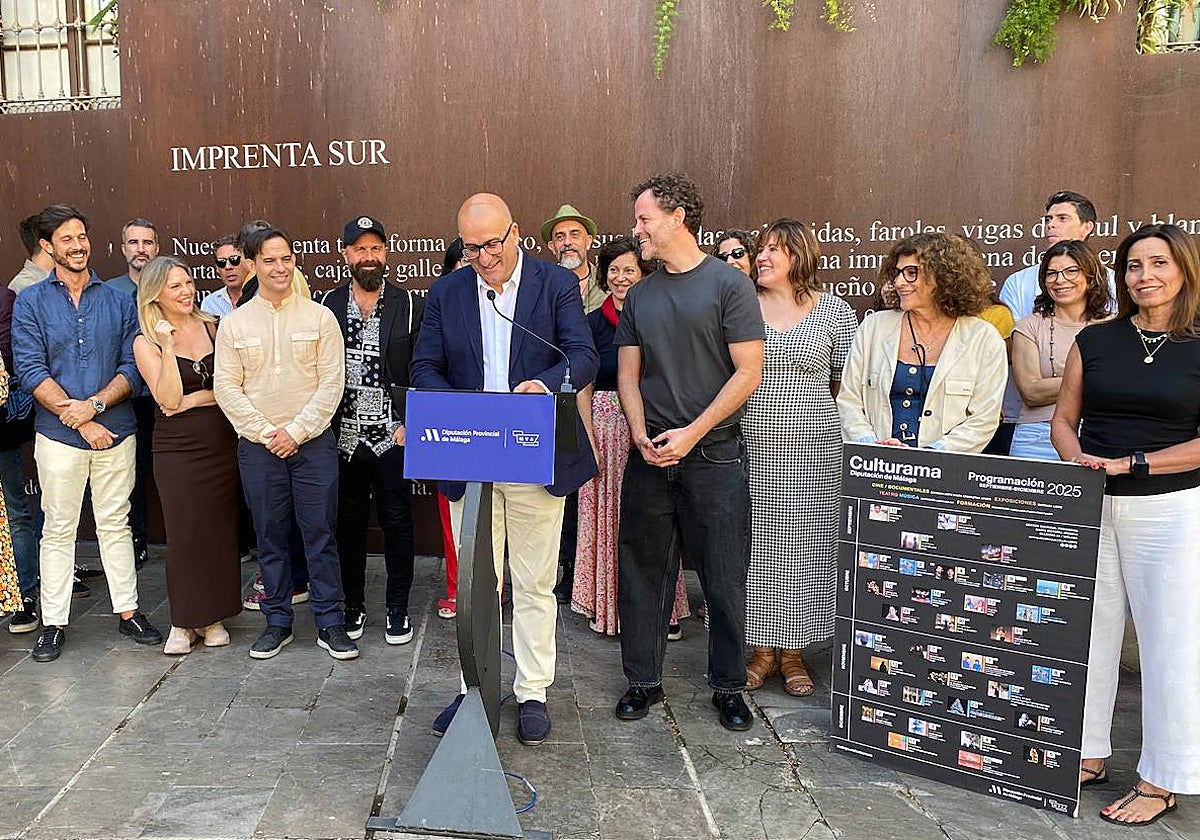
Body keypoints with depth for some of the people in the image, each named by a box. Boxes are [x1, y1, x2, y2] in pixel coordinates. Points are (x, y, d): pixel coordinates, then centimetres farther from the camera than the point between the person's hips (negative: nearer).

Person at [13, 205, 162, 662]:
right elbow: (31, 371, -7)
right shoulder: (30, 302, 2)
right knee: (58, 529, 7)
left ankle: (127, 611, 20)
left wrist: (93, 405, -15)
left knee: (116, 524, 10)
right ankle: (54, 622, 16)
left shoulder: (118, 301, 6)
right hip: (58, 435, -1)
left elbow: (132, 367, 0)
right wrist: (81, 423, -12)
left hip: (116, 431, 1)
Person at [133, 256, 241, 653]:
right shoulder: (146, 344, 0)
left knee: (221, 528, 6)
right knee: (185, 532, 0)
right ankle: (183, 621, 14)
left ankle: (214, 617, 19)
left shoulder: (213, 327, 5)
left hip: (223, 442, 2)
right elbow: (168, 399, -11)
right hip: (178, 447, -2)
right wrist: (168, 347, -17)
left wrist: (194, 400, -10)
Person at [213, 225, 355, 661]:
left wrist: (296, 431, -9)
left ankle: (330, 623, 10)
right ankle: (277, 622, 21)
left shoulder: (319, 317, 2)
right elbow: (226, 386, 2)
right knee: (270, 537, 9)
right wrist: (265, 434, -6)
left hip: (312, 442, -1)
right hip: (257, 446, 2)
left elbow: (332, 382, -3)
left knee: (320, 534, 1)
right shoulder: (234, 322, 6)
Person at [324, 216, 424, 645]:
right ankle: (352, 605, 26)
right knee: (349, 523, 11)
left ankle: (397, 610, 20)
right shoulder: (329, 305, 5)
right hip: (343, 438, 2)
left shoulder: (411, 305, 0)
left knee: (397, 522, 7)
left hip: (394, 436, -2)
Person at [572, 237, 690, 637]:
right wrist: (589, 439, -3)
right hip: (606, 427, 1)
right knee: (608, 516, 5)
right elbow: (584, 387, 5)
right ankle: (607, 605, 17)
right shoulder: (594, 322, 6)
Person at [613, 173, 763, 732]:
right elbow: (628, 373, 12)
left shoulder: (728, 284, -4)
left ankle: (729, 686, 21)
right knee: (642, 572, 9)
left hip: (714, 454, -4)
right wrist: (641, 435, -6)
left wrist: (691, 433, -14)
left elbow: (748, 372, -9)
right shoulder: (639, 297, 11)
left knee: (725, 577, 4)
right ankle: (644, 680, 23)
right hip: (650, 455, 5)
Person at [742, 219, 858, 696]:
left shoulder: (835, 311, 4)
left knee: (803, 543, 5)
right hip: (751, 447, 1)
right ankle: (762, 649, 19)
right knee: (756, 543, 4)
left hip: (813, 451, -1)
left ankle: (793, 652, 20)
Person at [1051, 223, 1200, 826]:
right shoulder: (1094, 341, 7)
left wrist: (1128, 463, -15)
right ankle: (1088, 757, 24)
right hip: (1090, 507, 3)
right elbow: (1062, 421, 10)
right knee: (1088, 635, 9)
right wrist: (1080, 461, -10)